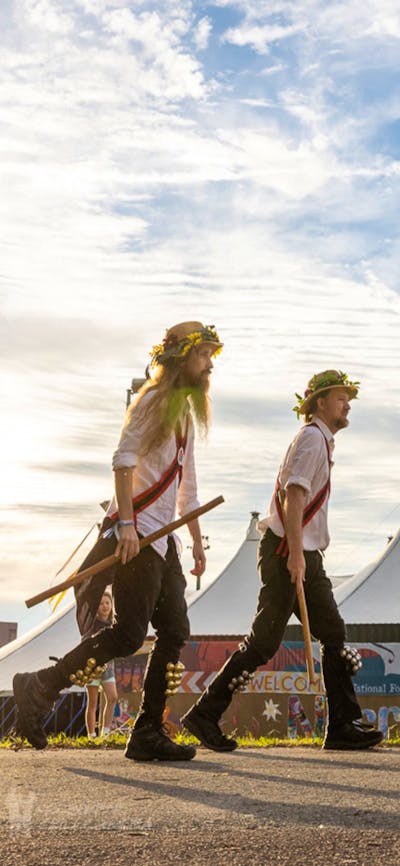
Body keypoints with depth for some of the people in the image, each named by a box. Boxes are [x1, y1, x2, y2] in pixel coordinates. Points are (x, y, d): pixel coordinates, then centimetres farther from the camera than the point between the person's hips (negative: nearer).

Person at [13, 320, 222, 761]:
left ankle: (147, 733, 7)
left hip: (161, 537, 9)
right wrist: (126, 523, -24)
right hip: (135, 532, -9)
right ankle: (38, 689, -3)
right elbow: (123, 458, -16)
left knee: (175, 632, 3)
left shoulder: (187, 413, 22)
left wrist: (197, 542, 21)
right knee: (129, 632, -14)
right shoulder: (153, 400, -5)